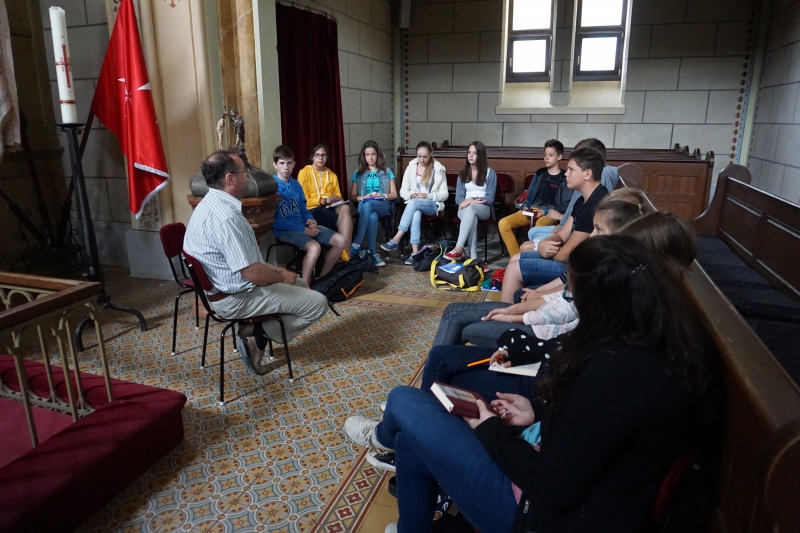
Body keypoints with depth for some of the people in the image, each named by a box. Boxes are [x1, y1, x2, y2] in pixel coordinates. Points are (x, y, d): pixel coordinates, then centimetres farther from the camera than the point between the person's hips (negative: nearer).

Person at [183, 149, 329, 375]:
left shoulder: (211, 203, 6)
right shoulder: (225, 217, -28)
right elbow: (253, 274, -29)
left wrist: (275, 270, 9)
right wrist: (282, 276, -9)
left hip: (222, 286, 10)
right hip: (235, 298, -10)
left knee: (300, 284, 22)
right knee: (317, 303, -9)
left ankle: (256, 331, 12)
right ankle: (258, 334, 0)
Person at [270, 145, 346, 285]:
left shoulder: (295, 185, 13)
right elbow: (275, 221, -16)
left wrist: (310, 220, -3)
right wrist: (303, 230, -17)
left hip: (303, 226, 8)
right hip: (284, 231, -8)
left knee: (340, 240, -2)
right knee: (314, 247, -34)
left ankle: (322, 278, 10)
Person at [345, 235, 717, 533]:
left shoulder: (615, 370, -34)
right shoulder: (663, 347, -5)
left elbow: (550, 489, -26)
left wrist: (491, 430, -10)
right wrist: (539, 413, 5)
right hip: (592, 496, 9)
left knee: (404, 402, 3)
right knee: (412, 443, 16)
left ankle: (383, 437, 40)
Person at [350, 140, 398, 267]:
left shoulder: (386, 171, 16)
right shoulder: (358, 173, 18)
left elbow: (394, 194, 12)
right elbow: (352, 196, 14)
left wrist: (383, 195, -9)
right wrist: (364, 197, -7)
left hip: (384, 205, -1)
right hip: (364, 206, 1)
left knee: (368, 205, -39)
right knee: (372, 216, -40)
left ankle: (356, 244, -39)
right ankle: (373, 254, -37)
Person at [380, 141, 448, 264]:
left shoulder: (438, 169, 2)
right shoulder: (411, 167, 11)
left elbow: (444, 194, 1)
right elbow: (403, 191, 12)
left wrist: (428, 196, -14)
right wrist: (410, 195, -11)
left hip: (432, 205, -2)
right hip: (413, 203, 2)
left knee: (414, 203, -35)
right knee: (416, 213, -36)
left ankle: (396, 240, -38)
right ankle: (415, 252, -42)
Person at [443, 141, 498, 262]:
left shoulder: (490, 173, 7)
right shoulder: (463, 174, 18)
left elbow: (490, 199, 0)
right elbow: (458, 198, 10)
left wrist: (472, 202, -15)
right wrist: (466, 201, -14)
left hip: (484, 208, -2)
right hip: (465, 209, 2)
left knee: (471, 209, -40)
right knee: (472, 217, -38)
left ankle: (458, 249, -50)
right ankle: (473, 256, -46)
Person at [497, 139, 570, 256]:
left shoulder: (564, 178, 5)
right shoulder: (539, 174, 20)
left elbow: (566, 206, -1)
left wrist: (546, 211, -13)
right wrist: (525, 207, 4)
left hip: (550, 214, -5)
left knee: (538, 226, -43)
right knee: (503, 223, -21)